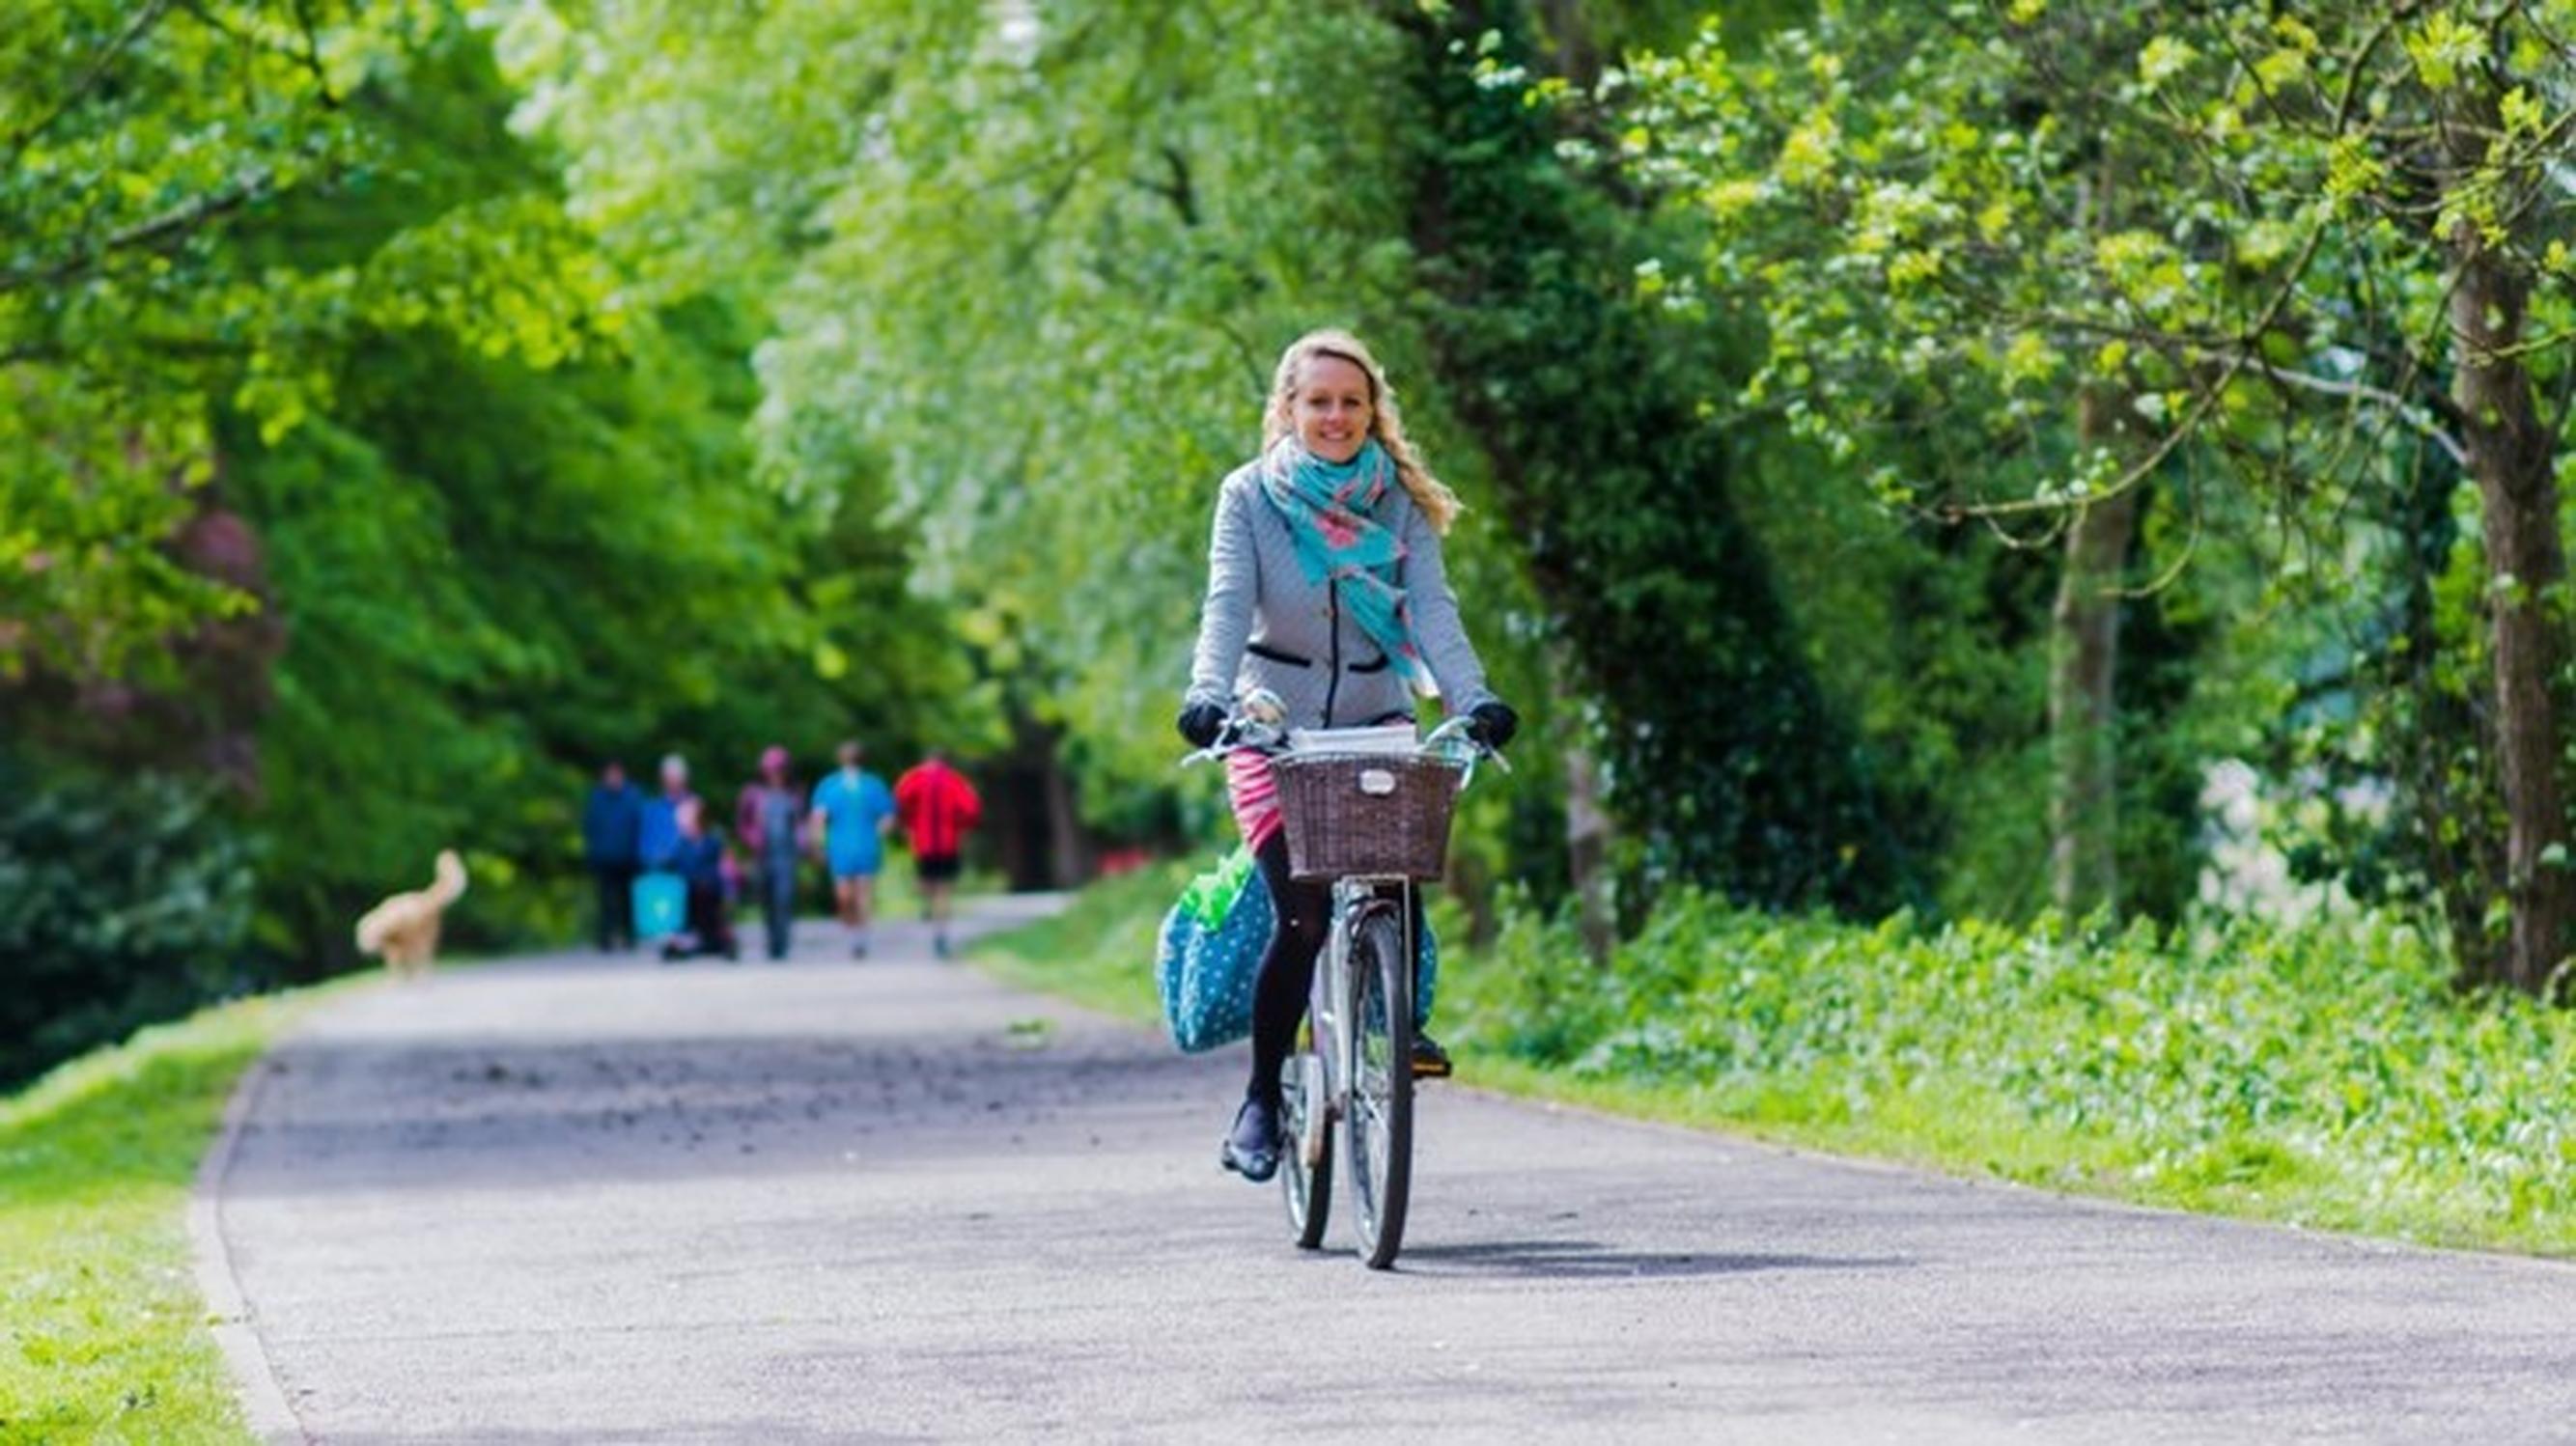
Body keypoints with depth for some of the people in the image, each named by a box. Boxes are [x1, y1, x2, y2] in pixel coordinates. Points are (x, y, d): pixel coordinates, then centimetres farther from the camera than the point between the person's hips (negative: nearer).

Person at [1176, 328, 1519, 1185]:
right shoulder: (1250, 497, -3)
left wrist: (1471, 697, -27)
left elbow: (1431, 609, -9)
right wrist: (1208, 694, -34)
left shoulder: (1401, 503, 3)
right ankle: (1261, 1100, -1)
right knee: (1303, 914, -16)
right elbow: (1227, 608, -15)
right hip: (1274, 727, -2)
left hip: (1376, 720, 2)